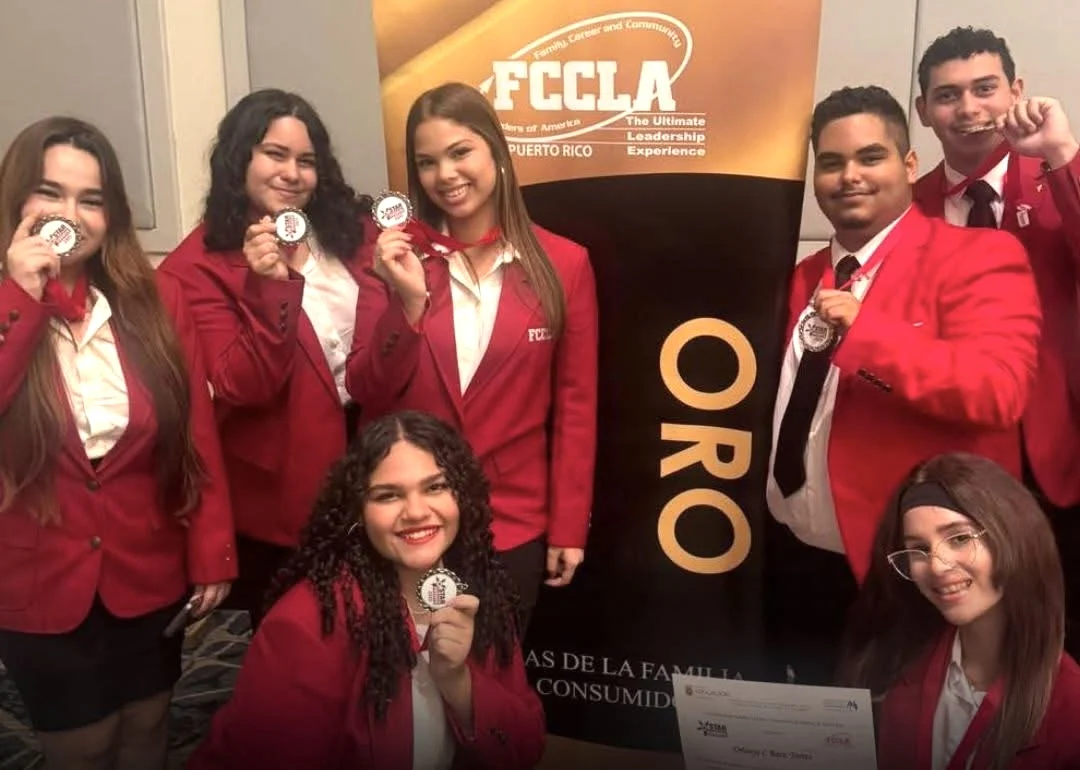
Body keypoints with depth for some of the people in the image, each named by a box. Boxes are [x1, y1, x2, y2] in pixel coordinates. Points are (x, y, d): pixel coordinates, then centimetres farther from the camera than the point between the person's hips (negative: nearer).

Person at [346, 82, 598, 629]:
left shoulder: (563, 264, -5)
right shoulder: (394, 259, -2)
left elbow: (575, 405, -2)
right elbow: (366, 394, -6)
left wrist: (568, 526, -1)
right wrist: (408, 301, -20)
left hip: (514, 525, 0)